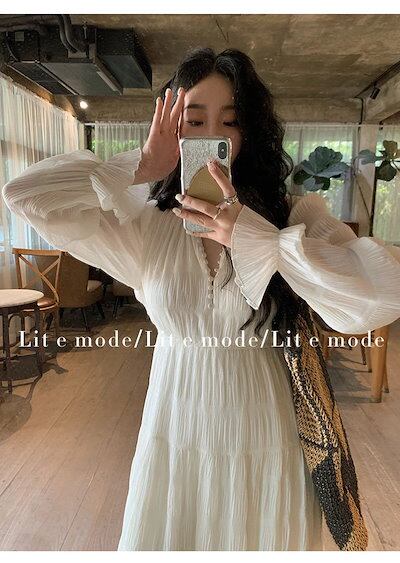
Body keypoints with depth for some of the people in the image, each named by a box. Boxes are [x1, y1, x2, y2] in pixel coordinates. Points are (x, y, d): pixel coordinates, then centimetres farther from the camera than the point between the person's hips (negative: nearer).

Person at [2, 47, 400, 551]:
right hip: (173, 432, 1)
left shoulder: (295, 216, -9)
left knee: (257, 542, 23)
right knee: (168, 541, 22)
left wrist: (257, 237, -24)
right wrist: (141, 167, -14)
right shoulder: (146, 225, -7)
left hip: (262, 436, 0)